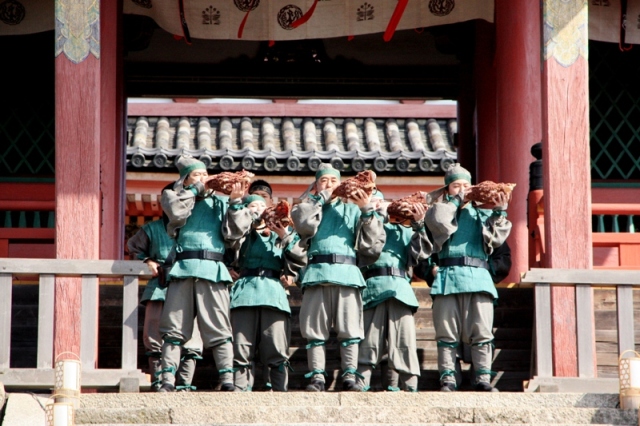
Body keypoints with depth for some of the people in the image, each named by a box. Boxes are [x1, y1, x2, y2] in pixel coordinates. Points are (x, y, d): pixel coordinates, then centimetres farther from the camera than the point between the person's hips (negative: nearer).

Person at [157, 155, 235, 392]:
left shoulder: (219, 202, 19)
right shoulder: (174, 196, 17)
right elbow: (177, 212, -5)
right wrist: (195, 190, 3)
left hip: (213, 270, 0)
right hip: (183, 269, 0)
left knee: (218, 328, -6)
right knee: (174, 327, -2)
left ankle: (227, 381, -8)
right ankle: (168, 381, -1)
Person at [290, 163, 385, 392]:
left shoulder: (352, 209, 21)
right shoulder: (309, 205, 20)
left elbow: (373, 240, 9)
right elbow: (305, 224, -4)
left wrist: (367, 210, -2)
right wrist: (321, 197, 3)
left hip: (347, 272, 0)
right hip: (317, 272, 0)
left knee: (349, 328, -6)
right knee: (315, 328, -3)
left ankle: (350, 377, -6)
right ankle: (317, 376, -2)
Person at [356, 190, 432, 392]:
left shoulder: (402, 231, 25)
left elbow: (421, 252, 12)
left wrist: (418, 225, 0)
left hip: (399, 287, 2)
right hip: (371, 286, -1)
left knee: (404, 339, -7)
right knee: (368, 339, -8)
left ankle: (410, 386, -9)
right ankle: (360, 385, -8)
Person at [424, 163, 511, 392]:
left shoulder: (481, 212, 18)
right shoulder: (441, 209, 15)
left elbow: (496, 239, 5)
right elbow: (439, 222, -8)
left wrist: (499, 213, -7)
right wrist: (456, 201, 2)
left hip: (478, 276, 1)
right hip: (449, 276, -1)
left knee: (482, 331, -5)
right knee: (447, 331, -3)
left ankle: (483, 378, -4)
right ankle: (447, 379, 0)